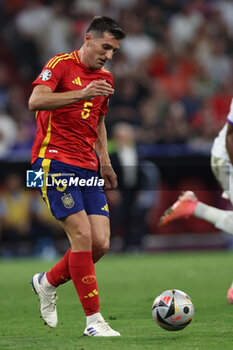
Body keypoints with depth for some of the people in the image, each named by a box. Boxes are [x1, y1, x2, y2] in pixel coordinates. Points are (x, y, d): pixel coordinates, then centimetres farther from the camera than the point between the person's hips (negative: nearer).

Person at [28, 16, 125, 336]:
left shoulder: (105, 78, 19)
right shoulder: (62, 64, -4)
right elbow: (35, 101, -20)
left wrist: (105, 162, 24)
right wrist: (81, 94, -31)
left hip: (87, 169, 7)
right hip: (54, 162, -7)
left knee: (101, 243, -4)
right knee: (82, 236, -16)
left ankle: (47, 283, 21)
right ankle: (94, 321, -12)